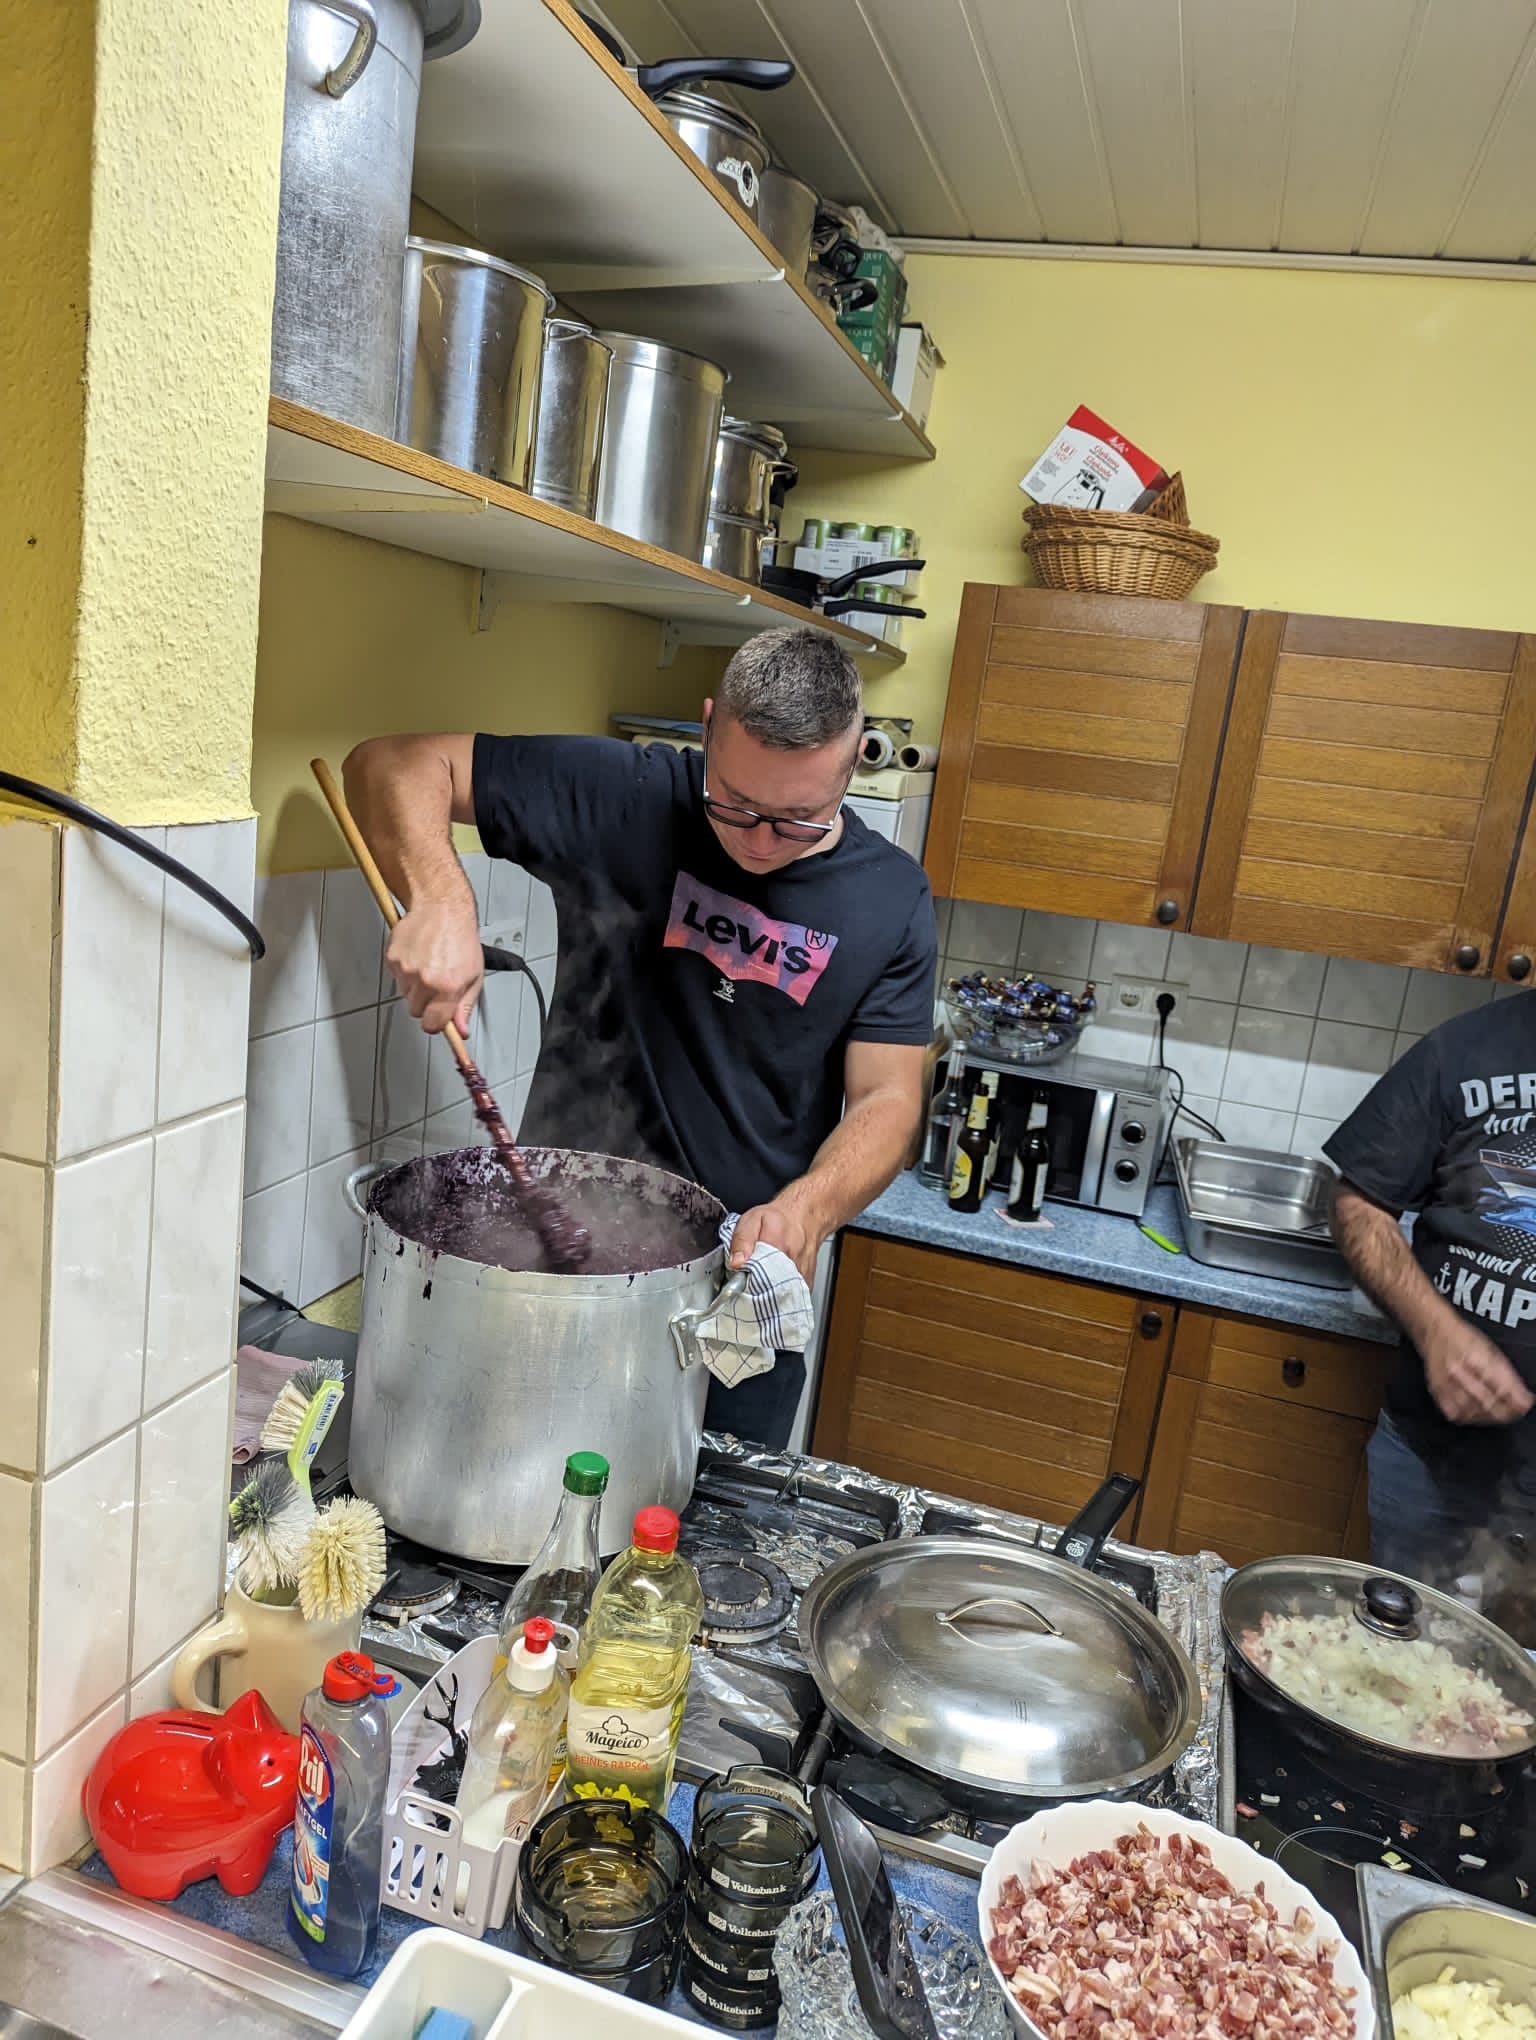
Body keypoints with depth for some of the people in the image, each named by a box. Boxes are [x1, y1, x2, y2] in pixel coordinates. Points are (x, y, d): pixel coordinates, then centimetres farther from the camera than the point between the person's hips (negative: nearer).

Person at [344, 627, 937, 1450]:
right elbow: (395, 765, -10)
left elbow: (887, 1099, -6)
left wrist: (805, 1211, -27)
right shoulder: (625, 796, -12)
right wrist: (442, 900, -30)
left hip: (740, 1288, 2)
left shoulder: (891, 902, -6)